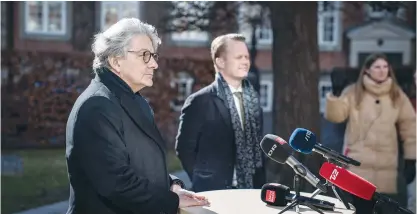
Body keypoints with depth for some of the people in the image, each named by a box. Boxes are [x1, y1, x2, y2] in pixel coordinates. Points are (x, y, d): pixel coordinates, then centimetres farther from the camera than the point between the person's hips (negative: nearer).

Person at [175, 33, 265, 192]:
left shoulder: (252, 97, 8)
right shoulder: (200, 101, -11)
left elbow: (256, 144, 13)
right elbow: (184, 148, -7)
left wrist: (260, 183, 5)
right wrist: (203, 183, -6)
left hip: (249, 189, 6)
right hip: (214, 192, -5)